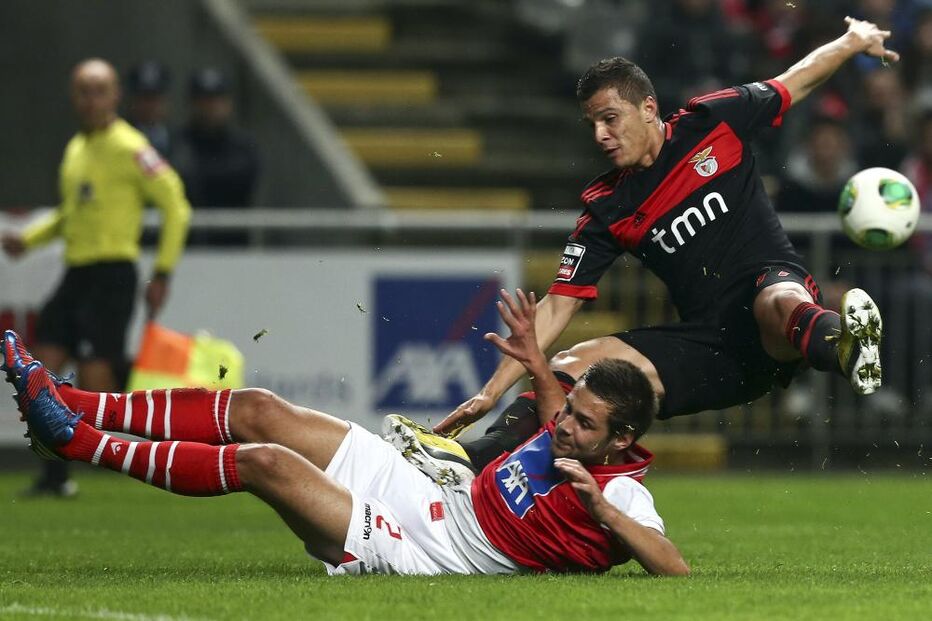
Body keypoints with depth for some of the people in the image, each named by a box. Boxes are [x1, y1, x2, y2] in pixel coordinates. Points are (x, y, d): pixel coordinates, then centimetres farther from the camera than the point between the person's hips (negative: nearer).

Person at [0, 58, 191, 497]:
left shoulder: (129, 149, -8)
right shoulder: (75, 150, 17)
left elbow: (176, 207, -9)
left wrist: (162, 274, -11)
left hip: (112, 274, -8)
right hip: (75, 273, 8)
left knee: (96, 378, -14)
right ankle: (55, 476, 3)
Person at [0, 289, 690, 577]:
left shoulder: (621, 497, -19)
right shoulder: (569, 431, 4)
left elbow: (677, 572, -34)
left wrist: (605, 513, -41)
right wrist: (536, 363, 21)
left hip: (414, 553, -9)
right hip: (436, 495, 9)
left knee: (262, 461, -19)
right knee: (257, 410, 2)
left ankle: (78, 441, -9)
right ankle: (67, 404, 7)